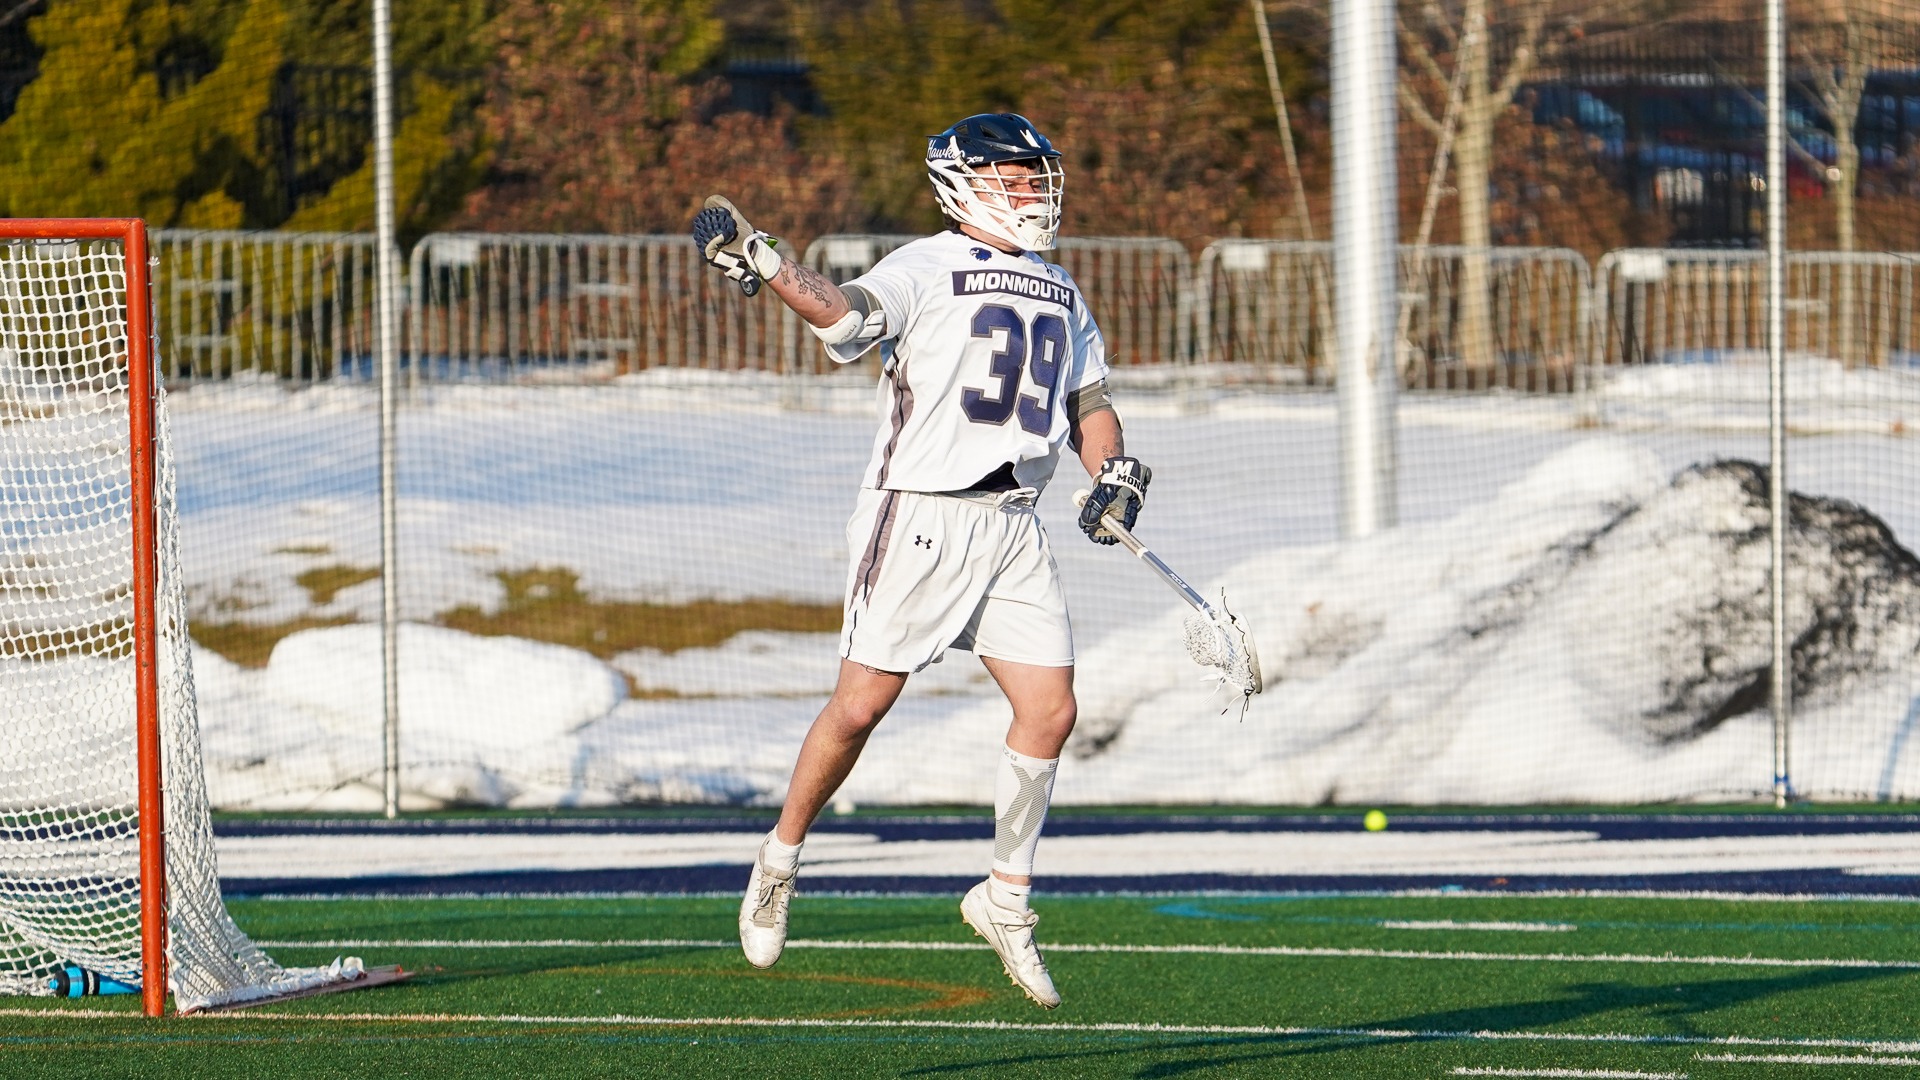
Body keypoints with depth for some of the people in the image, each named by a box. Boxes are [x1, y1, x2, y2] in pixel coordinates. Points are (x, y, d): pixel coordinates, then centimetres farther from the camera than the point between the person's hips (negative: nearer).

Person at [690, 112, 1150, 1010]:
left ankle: (1006, 899, 13)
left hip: (1012, 525, 6)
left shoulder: (1059, 293, 17)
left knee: (1049, 709, -1)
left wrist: (1113, 474, 3)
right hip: (920, 518, -6)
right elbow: (846, 311, -21)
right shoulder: (927, 268, -5)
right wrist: (758, 263, -38)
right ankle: (780, 859, 16)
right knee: (862, 703, -5)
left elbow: (1089, 400, 22)